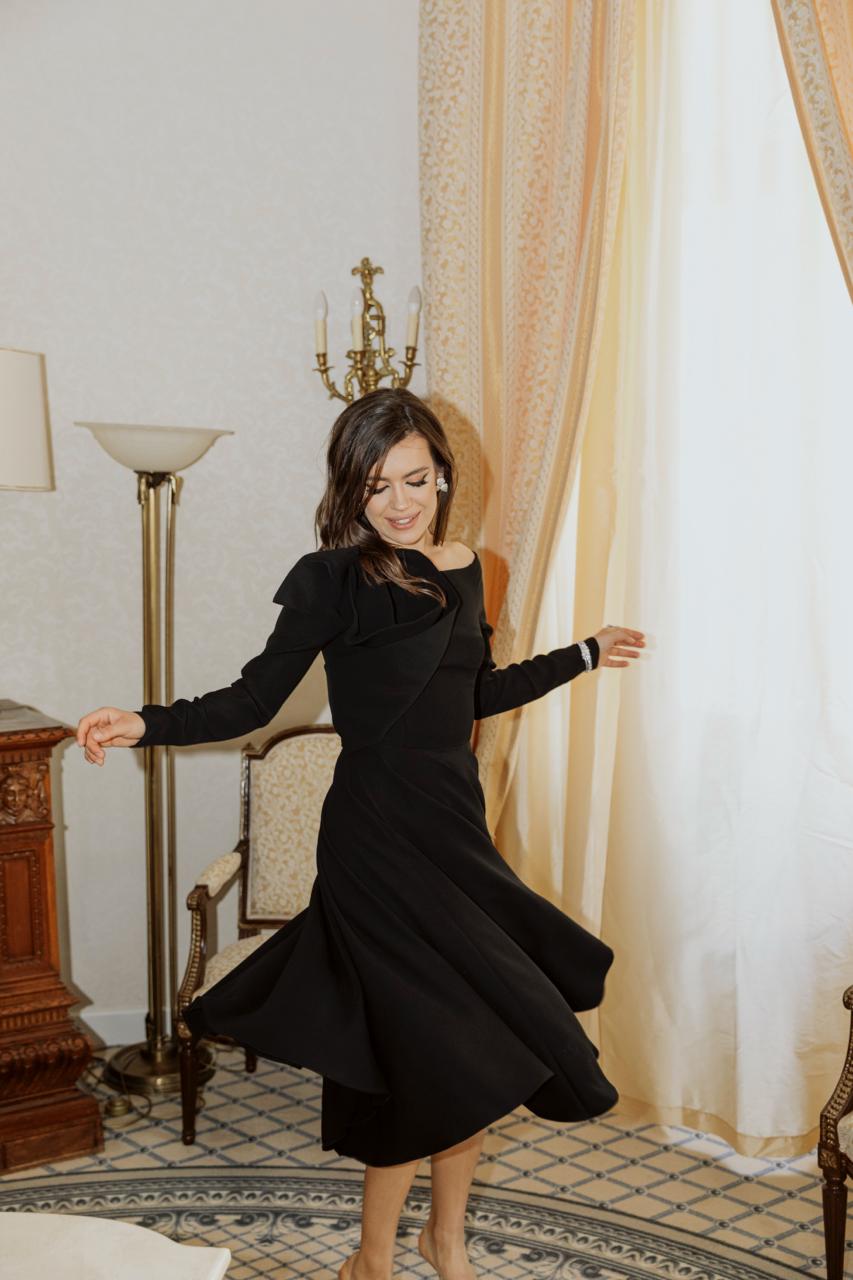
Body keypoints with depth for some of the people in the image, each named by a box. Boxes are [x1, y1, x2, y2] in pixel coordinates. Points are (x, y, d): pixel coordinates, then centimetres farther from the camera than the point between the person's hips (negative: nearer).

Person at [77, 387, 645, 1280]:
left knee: (480, 1054, 11)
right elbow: (254, 700, -8)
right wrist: (146, 725, -19)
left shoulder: (464, 570, 7)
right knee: (435, 1056, -2)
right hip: (375, 838, -6)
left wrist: (582, 656, 29)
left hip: (457, 832, 6)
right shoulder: (333, 580, -10)